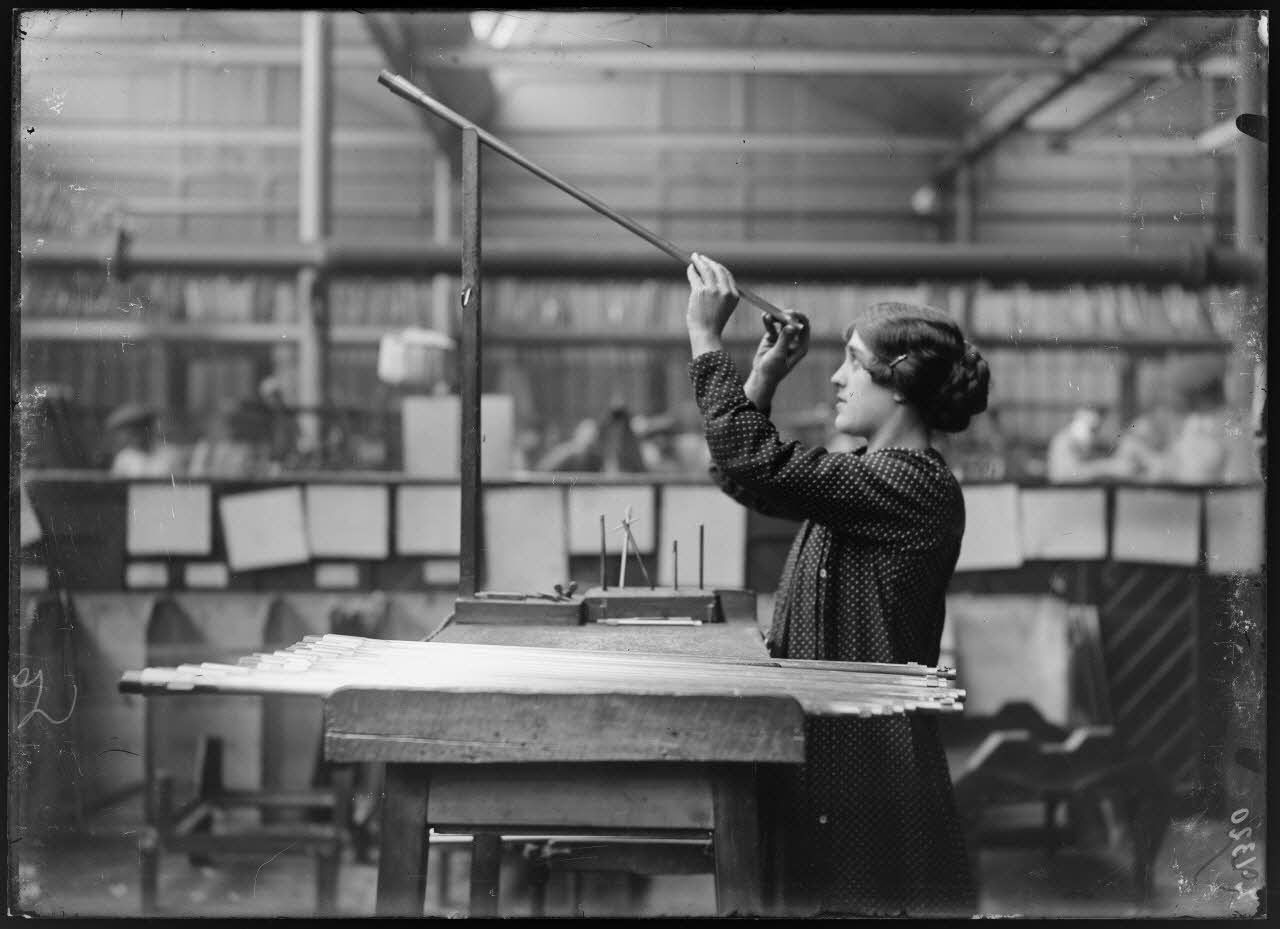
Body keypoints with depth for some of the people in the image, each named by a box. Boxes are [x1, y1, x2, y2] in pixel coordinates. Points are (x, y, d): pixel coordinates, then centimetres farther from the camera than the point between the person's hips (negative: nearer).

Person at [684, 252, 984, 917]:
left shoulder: (918, 488, -17)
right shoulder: (869, 474, 14)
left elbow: (755, 468, -23)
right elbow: (749, 476, 22)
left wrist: (705, 337, -17)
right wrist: (763, 379, 10)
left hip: (869, 758, -9)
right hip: (821, 744, 9)